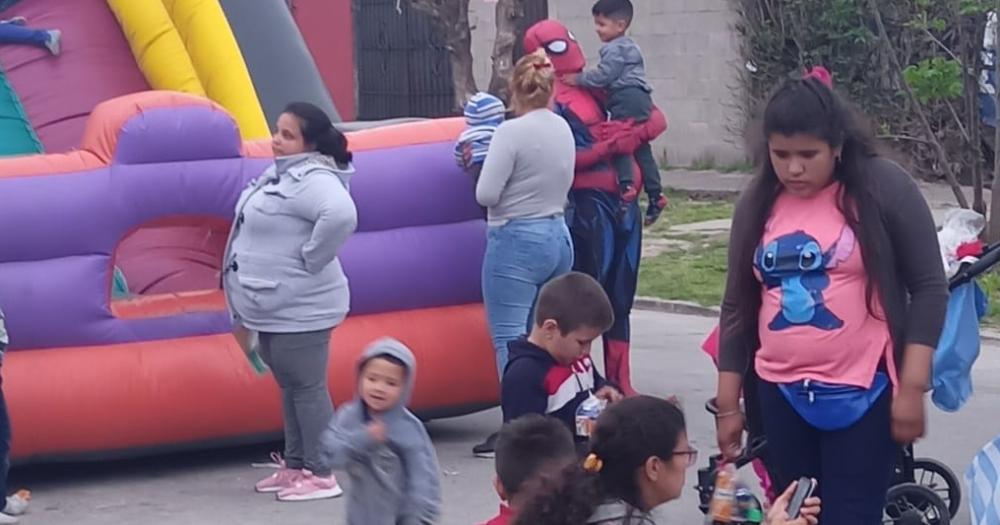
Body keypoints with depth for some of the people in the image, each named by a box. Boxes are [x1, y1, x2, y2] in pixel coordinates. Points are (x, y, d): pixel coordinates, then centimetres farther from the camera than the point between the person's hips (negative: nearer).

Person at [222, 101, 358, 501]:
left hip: (298, 311, -10)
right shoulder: (281, 175, 12)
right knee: (289, 387, 17)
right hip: (271, 309, 10)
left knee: (308, 388, -3)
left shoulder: (311, 180, -21)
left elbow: (341, 215, -40)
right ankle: (295, 466, 27)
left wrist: (310, 261, -27)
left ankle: (321, 474, 3)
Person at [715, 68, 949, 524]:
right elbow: (737, 306, 12)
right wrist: (728, 404, 11)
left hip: (863, 395, -4)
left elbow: (928, 288, -5)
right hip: (779, 397, 4)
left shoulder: (883, 187, -6)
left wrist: (911, 388, -11)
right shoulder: (757, 204, 7)